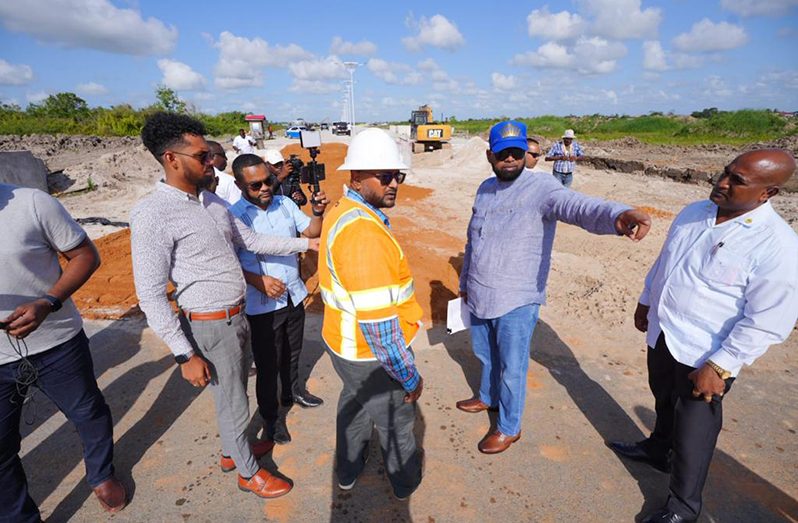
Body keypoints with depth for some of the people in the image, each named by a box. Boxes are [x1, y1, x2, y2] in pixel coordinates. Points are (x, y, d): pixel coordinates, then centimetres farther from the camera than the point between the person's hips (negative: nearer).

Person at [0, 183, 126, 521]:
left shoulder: (31, 203, -14)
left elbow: (85, 256, -7)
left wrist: (47, 303, -23)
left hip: (57, 344, -1)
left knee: (89, 414, 18)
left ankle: (101, 476, 47)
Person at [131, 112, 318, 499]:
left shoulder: (212, 201, 2)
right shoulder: (153, 214, -21)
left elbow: (252, 241, 13)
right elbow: (150, 296, -21)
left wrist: (304, 243, 9)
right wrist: (185, 355, -20)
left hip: (238, 316, 8)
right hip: (211, 326, -8)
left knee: (234, 393, 26)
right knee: (233, 404, 11)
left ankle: (232, 451, 50)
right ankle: (248, 473, 35)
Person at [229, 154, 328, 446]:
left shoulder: (285, 204, -1)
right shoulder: (234, 217, -17)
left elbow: (310, 232, -1)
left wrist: (318, 213, -19)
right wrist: (258, 281, -28)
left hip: (294, 295, 5)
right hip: (262, 305, -5)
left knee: (292, 353, 26)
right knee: (268, 364, 11)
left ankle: (293, 391, 51)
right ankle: (270, 416, 34)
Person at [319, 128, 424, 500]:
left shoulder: (342, 213, 1)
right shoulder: (365, 232, -31)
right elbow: (378, 323, -32)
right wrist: (410, 378, -21)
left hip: (344, 344, 9)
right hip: (373, 355, -9)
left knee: (354, 403, 31)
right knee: (396, 421, 18)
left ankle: (348, 471, 55)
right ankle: (405, 480, 47)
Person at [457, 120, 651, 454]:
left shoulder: (541, 188, -16)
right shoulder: (485, 189, 6)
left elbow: (577, 206, -38)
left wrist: (617, 214, -59)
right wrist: (465, 281, 23)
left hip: (517, 301, -6)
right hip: (479, 295, 7)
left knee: (512, 367, 10)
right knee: (486, 355, 26)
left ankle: (509, 427, 33)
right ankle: (488, 397, 52)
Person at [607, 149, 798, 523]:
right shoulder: (694, 213, -1)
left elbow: (767, 322, -20)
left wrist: (719, 366, -20)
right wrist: (645, 301, 20)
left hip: (703, 355, -6)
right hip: (661, 335, 6)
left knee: (692, 433, 10)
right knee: (664, 403, 28)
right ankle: (658, 449, 55)